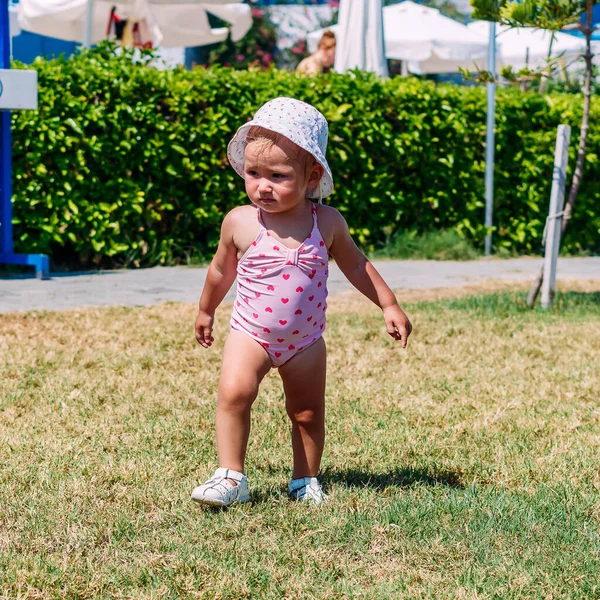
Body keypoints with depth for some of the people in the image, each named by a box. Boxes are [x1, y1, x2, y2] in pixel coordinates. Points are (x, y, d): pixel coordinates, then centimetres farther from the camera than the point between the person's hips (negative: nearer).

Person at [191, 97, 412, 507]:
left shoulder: (328, 223, -10)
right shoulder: (240, 223, -11)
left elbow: (356, 265, 7)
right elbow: (222, 269, 8)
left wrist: (389, 306, 6)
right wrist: (206, 311, 21)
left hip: (305, 341, 2)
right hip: (251, 334, -2)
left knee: (308, 414, 9)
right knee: (234, 393, -22)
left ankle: (305, 481, 27)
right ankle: (231, 478, -15)